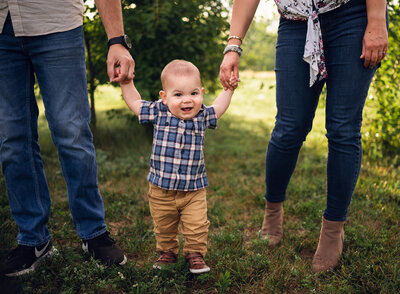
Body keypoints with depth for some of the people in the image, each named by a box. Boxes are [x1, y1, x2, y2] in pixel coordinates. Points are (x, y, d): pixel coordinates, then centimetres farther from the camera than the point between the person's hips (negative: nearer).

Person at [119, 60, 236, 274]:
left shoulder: (201, 117, -3)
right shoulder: (158, 113, -8)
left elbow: (218, 108, 19)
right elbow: (134, 102, 6)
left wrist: (229, 89, 14)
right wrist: (126, 81, 2)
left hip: (194, 190, 0)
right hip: (161, 189, 0)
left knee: (196, 226, 0)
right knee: (164, 227, 15)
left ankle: (195, 254, 23)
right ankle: (167, 252, 39)